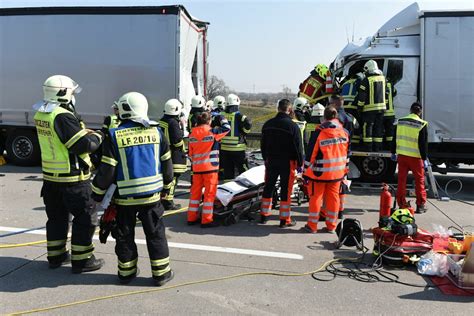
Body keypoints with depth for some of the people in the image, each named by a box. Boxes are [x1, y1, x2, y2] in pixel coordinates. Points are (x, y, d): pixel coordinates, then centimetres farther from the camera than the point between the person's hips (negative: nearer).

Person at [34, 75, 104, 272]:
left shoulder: (40, 115, 6)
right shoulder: (63, 117, -22)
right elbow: (84, 145, -24)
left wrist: (86, 133, 4)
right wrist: (97, 136, -5)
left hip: (50, 177, 9)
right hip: (73, 179, -9)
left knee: (57, 217, 19)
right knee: (86, 218, 3)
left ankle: (55, 256, 31)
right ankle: (81, 260, 9)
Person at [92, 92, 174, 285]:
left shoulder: (114, 136, -10)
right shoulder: (156, 131, -1)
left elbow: (107, 170, -9)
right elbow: (166, 164, 6)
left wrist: (98, 193, 5)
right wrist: (166, 185, 21)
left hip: (124, 196, -1)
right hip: (151, 194, 2)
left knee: (124, 236, 14)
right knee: (155, 234, 11)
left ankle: (126, 272, 25)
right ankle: (161, 273, 16)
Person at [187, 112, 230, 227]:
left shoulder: (192, 134, 4)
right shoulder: (212, 131, -10)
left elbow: (191, 153, 10)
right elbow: (227, 128, 4)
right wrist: (222, 118, 20)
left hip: (197, 168, 5)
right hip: (210, 167, -5)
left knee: (195, 192, 13)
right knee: (210, 193, 1)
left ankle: (192, 218, 19)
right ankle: (207, 220, 3)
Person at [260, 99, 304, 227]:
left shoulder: (268, 124, 4)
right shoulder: (293, 126, -14)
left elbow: (263, 144, 13)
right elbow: (298, 147, -11)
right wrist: (300, 163, -2)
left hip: (271, 161, 5)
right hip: (287, 162, -5)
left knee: (268, 187, 14)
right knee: (286, 190, 1)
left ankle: (264, 215, 22)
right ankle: (285, 219, 6)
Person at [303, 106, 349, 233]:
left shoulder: (319, 133, -14)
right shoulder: (344, 132, 1)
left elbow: (311, 154, -11)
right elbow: (346, 153, 9)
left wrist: (306, 172, -3)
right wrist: (344, 170, 19)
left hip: (320, 172, -4)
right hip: (337, 172, 4)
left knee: (316, 197, 6)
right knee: (333, 196, 12)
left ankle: (312, 225, 12)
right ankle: (331, 225, 19)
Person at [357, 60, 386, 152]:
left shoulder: (366, 80, -9)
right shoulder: (383, 78, 9)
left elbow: (362, 96, -10)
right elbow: (386, 93, 20)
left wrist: (360, 107, -4)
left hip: (369, 108, -6)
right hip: (381, 107, 6)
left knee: (367, 127, 0)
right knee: (378, 128, 10)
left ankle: (368, 147, -3)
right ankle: (377, 148, 14)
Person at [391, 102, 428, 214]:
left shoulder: (400, 121, 5)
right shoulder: (422, 124, -9)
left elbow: (395, 139, 11)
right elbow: (423, 144, -10)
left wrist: (393, 153, 21)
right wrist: (424, 159, -4)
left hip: (401, 155, 4)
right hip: (415, 157, -4)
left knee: (401, 180, 8)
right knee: (419, 180, 7)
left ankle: (402, 204, 11)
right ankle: (421, 205, 10)